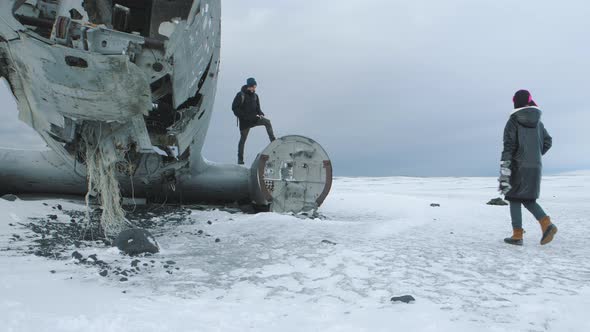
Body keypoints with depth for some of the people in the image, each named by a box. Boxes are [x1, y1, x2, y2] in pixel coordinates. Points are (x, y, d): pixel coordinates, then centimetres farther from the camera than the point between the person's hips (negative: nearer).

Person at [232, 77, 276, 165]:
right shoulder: (240, 95, -9)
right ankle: (240, 159, 13)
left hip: (254, 118, 4)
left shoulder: (255, 96, 8)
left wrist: (261, 114, -5)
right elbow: (234, 108, -11)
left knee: (267, 122, -20)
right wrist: (244, 116, -19)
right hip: (245, 121, -4)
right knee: (243, 139, 3)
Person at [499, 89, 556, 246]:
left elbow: (508, 147, -16)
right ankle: (547, 224, -5)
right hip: (536, 167, 5)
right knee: (528, 199, 16)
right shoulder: (538, 122, 9)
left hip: (518, 167, -5)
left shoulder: (513, 122, -9)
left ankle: (517, 235, 0)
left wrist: (504, 172, -18)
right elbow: (548, 142, 18)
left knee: (515, 199, 3)